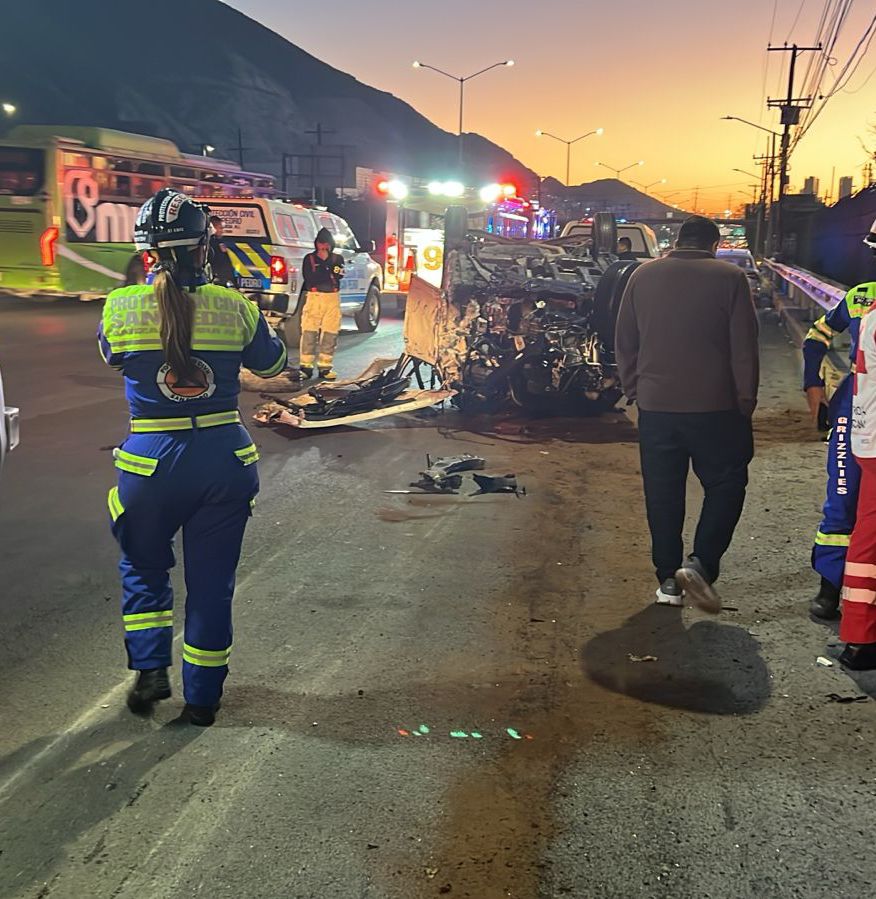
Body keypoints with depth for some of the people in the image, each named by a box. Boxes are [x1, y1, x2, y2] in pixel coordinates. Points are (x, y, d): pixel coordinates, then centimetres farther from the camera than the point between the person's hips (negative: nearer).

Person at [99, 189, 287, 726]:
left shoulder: (120, 307, -8)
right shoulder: (234, 307, -6)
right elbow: (271, 362, 12)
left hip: (153, 460, -1)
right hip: (225, 458, 1)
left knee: (143, 567, 25)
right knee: (212, 580, 14)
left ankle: (151, 668, 15)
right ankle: (203, 697, 24)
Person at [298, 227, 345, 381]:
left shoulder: (337, 258, 13)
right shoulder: (309, 258, 8)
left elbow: (339, 275, -5)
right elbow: (309, 278, -6)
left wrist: (326, 261, -8)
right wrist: (328, 271, -7)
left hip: (332, 298, 2)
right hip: (313, 297, -2)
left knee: (330, 334, -1)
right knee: (309, 332, -6)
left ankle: (325, 367, 5)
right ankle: (306, 366, -2)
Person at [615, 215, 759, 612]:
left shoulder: (643, 275, 4)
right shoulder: (730, 278, -4)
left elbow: (624, 342, 7)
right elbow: (744, 348, -5)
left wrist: (634, 390, 15)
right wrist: (745, 402, 3)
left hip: (655, 405, 3)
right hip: (715, 407, -3)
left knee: (662, 493, 11)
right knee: (725, 485, 11)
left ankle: (668, 579, 16)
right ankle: (700, 563, -5)